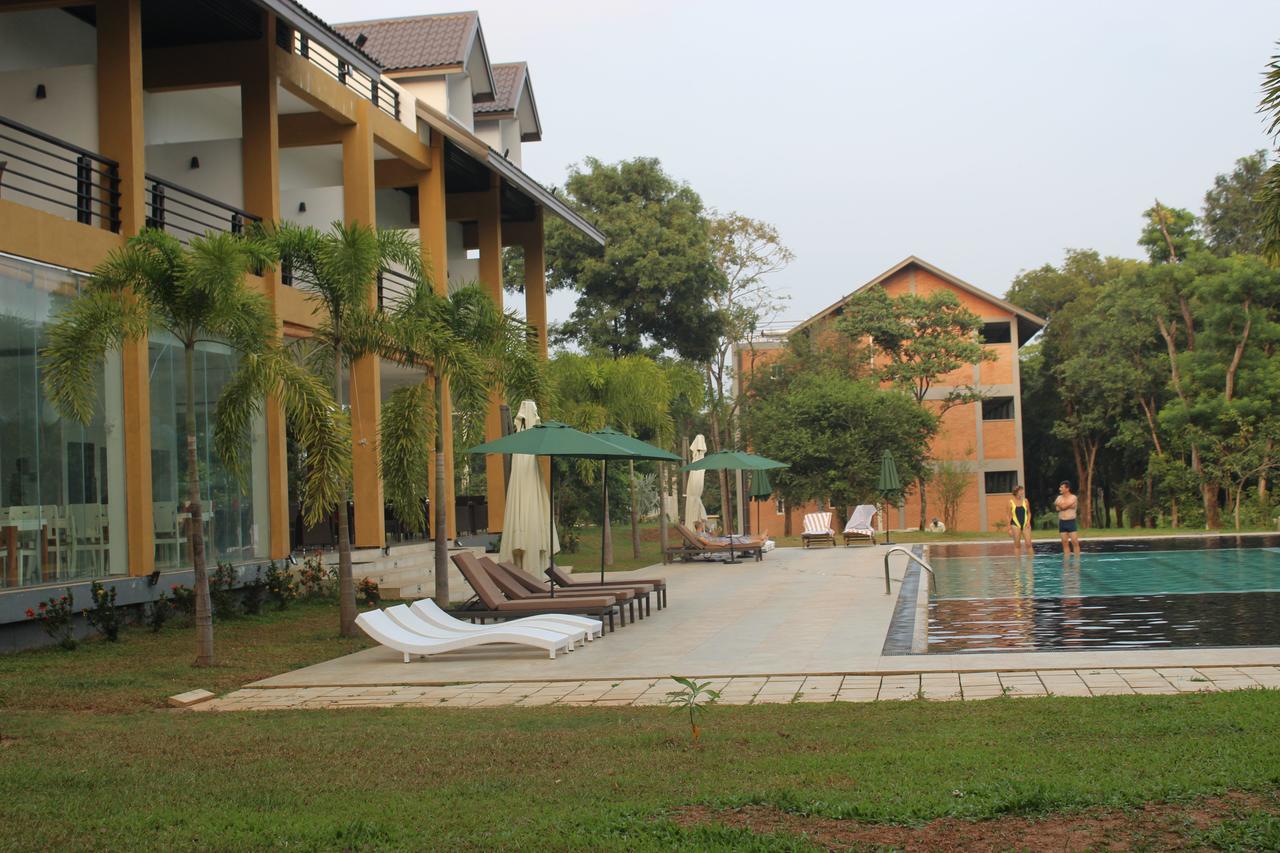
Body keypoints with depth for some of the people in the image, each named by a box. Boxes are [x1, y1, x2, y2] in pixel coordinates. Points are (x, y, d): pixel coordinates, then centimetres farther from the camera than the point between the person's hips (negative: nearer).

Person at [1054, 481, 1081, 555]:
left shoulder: (1073, 498, -6)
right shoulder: (1059, 498, 9)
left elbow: (1063, 506, -17)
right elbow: (1057, 508, -6)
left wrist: (1059, 504, 1)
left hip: (1071, 522, -4)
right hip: (1062, 522, 4)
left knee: (1075, 542, -8)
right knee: (1065, 543, 4)